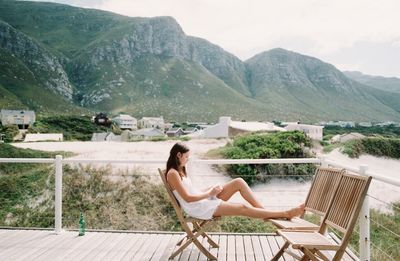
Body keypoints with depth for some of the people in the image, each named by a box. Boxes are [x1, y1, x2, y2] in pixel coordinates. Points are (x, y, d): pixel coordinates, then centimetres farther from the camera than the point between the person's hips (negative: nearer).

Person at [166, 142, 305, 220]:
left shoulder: (180, 171, 17)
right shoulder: (172, 173, -13)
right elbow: (187, 198, -19)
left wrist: (211, 190, 0)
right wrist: (209, 193, -12)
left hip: (205, 200, 9)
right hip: (198, 208, -9)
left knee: (239, 182, -5)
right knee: (242, 208, -16)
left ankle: (263, 210, -3)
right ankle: (286, 214, -10)